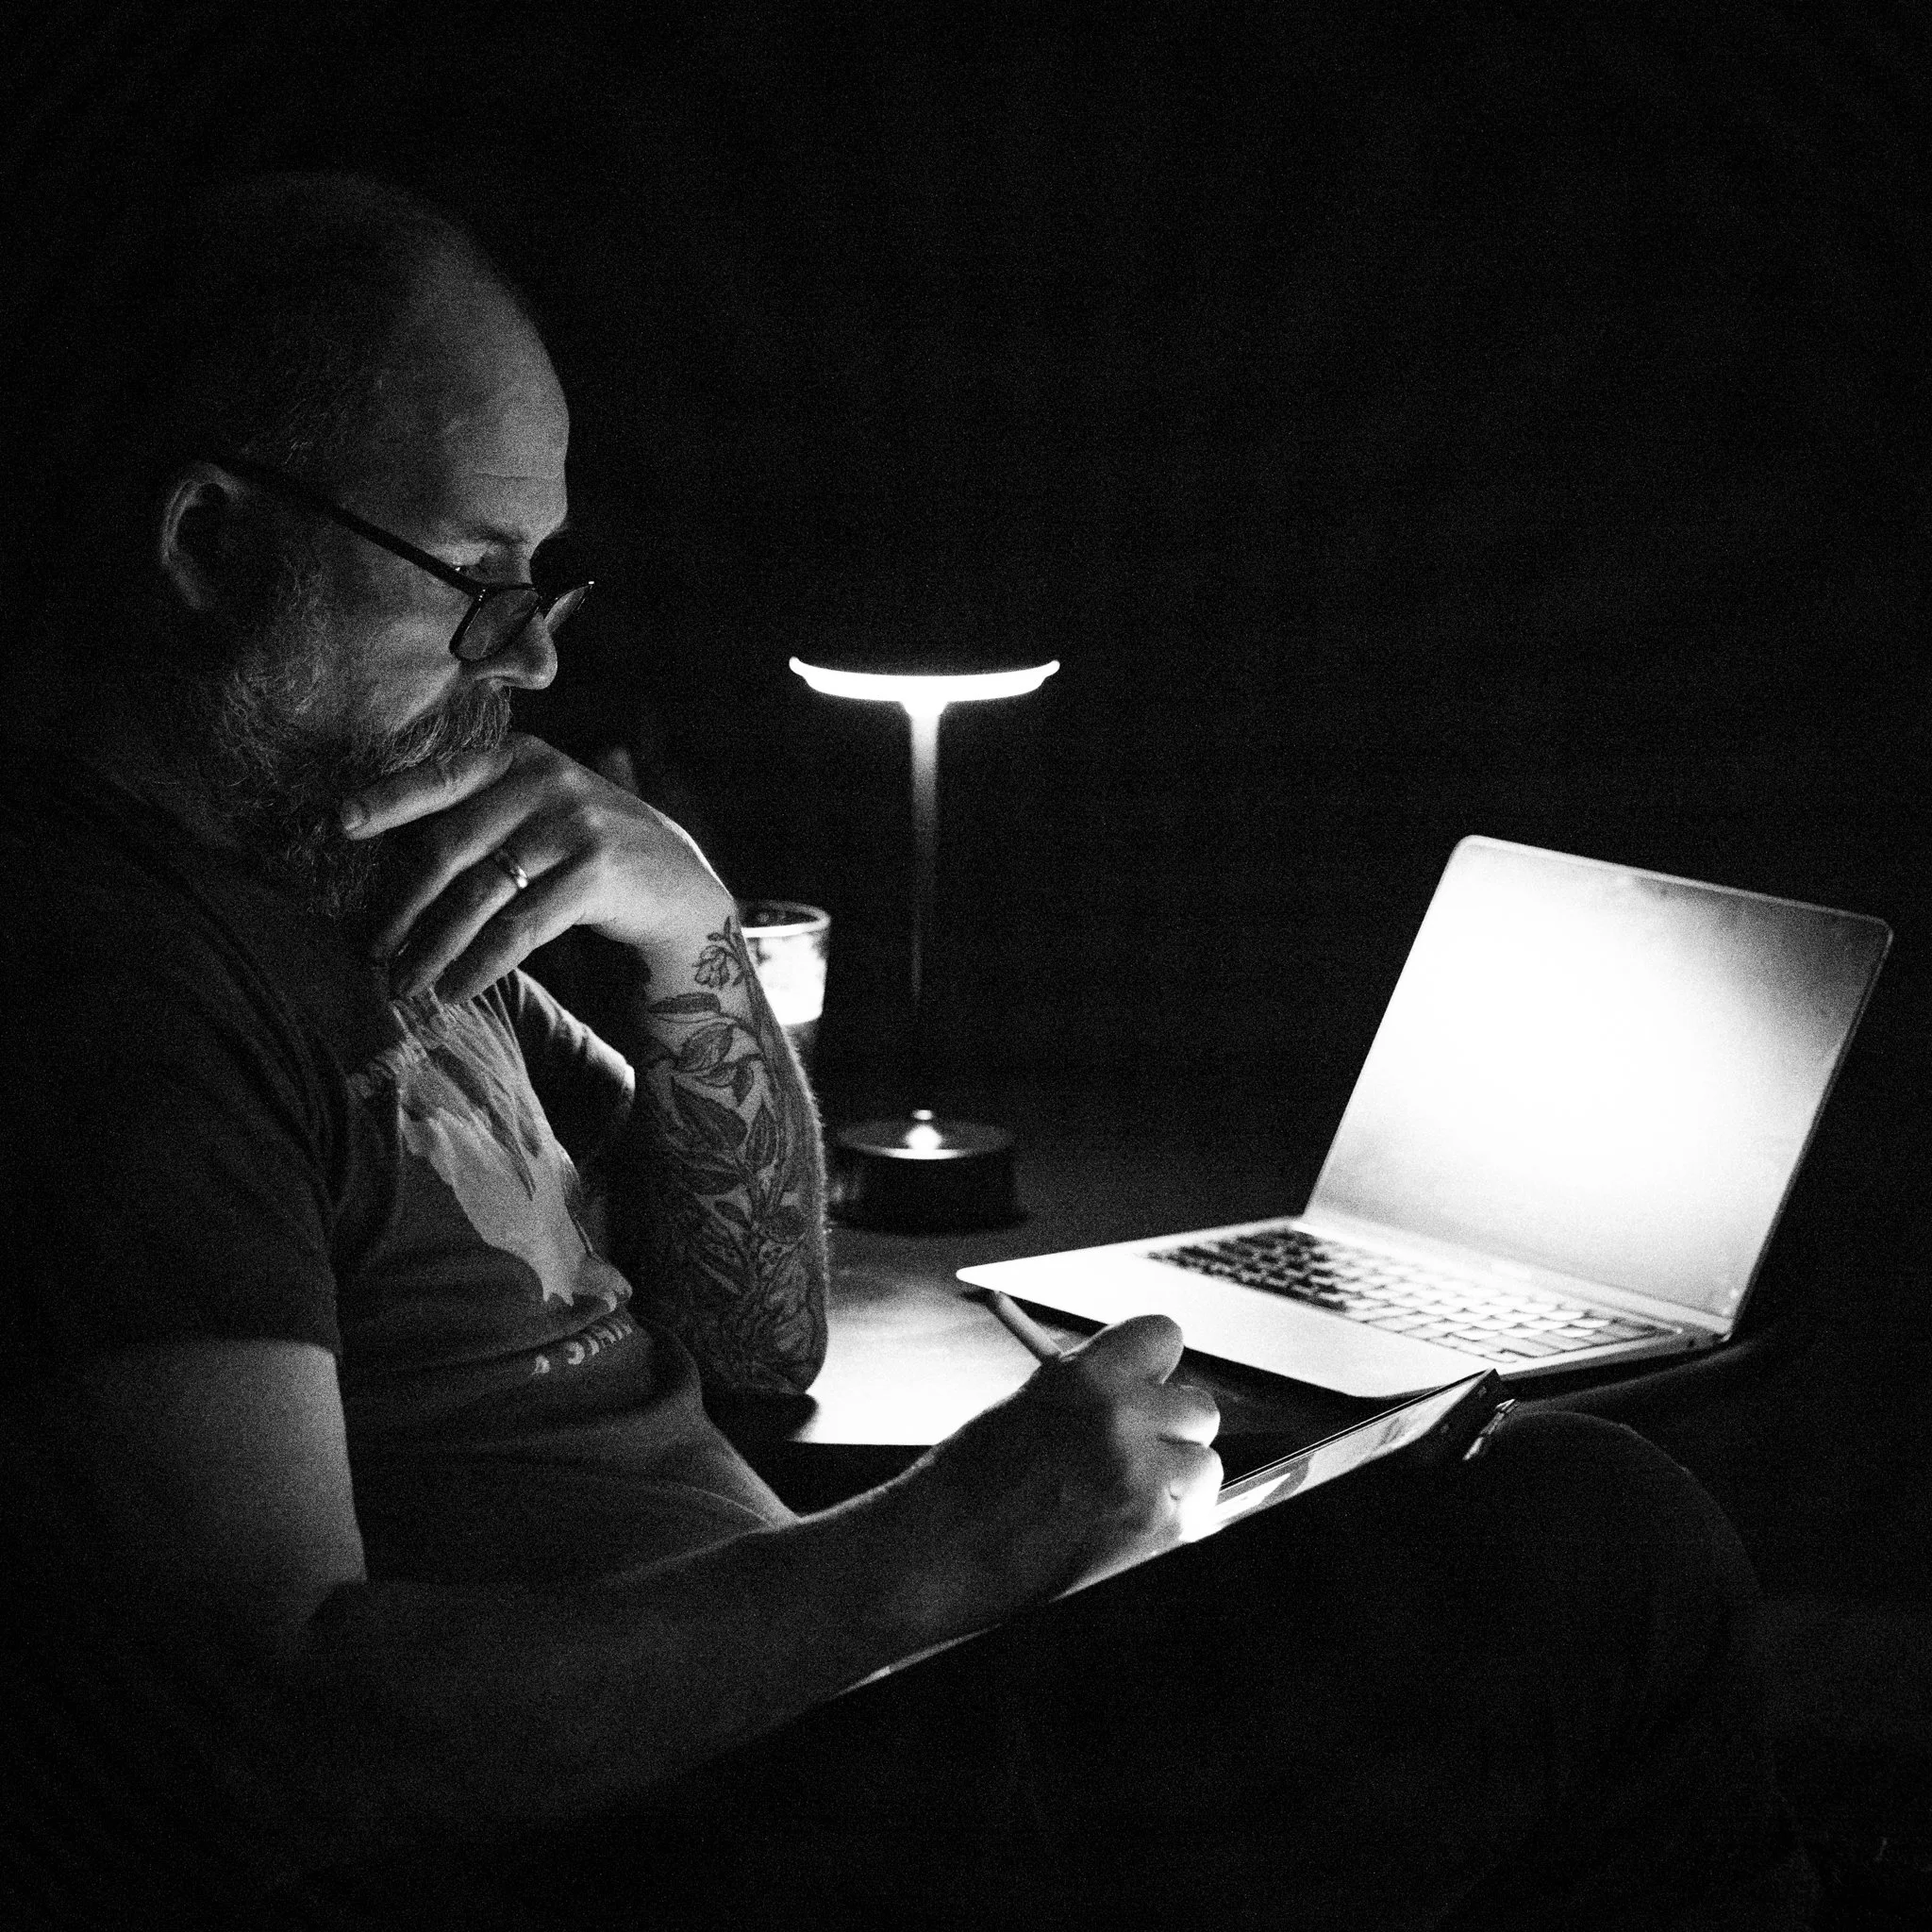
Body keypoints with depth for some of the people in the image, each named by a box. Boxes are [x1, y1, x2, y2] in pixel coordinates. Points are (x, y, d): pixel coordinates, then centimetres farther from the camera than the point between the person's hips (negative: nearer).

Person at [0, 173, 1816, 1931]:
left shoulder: (365, 896, 14)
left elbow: (765, 1331, 14)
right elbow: (286, 1729, -25)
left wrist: (685, 930, -3)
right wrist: (940, 1547, -24)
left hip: (736, 1723, 10)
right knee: (1604, 1551, -14)